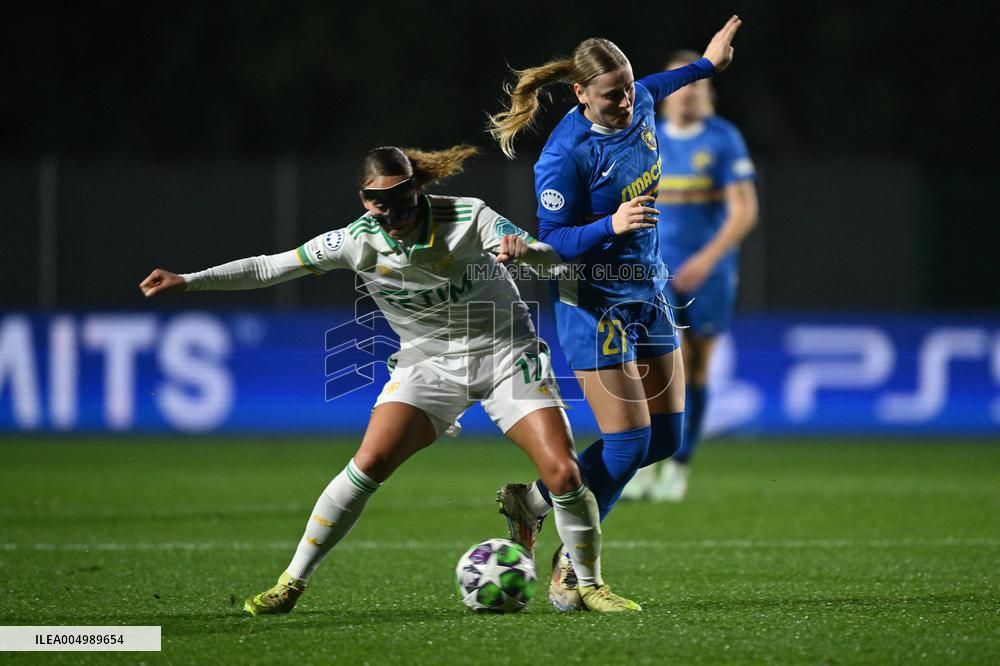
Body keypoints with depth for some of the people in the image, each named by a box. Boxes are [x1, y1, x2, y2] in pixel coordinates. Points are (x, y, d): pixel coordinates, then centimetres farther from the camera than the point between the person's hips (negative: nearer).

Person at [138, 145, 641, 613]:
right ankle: (291, 584, -9)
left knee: (563, 474, -14)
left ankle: (590, 585, 11)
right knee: (368, 464, -20)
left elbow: (553, 259, -22)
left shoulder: (468, 219, -18)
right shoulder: (358, 240, -13)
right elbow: (269, 268, -7)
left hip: (506, 354, -1)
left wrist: (525, 250, -46)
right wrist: (188, 282, -14)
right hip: (428, 363, 1)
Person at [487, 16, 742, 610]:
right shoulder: (566, 155, -23)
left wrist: (706, 65, 34)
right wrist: (611, 225, -34)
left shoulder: (638, 108, -2)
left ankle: (536, 496, 22)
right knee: (628, 442, -11)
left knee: (665, 438, 6)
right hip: (595, 304, -8)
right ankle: (571, 564, 7)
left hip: (649, 293, 8)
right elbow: (554, 241, -18)